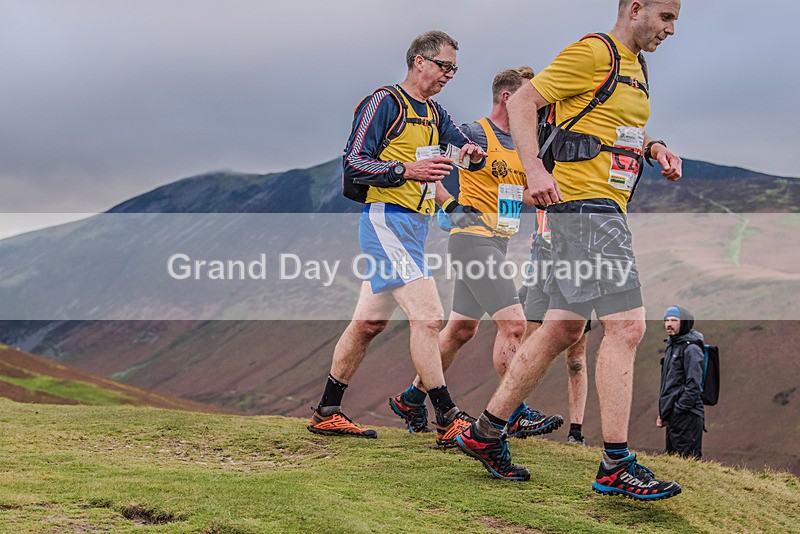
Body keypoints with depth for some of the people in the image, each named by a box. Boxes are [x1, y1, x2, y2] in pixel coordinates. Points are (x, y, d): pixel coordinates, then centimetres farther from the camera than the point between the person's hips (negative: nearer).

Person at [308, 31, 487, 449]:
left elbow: (466, 152, 14)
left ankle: (326, 414, 19)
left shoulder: (434, 114, 19)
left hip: (414, 225, 9)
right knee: (428, 317, -16)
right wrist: (406, 170, -24)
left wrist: (473, 155, -10)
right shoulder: (385, 102, -7)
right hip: (387, 221, -9)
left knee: (369, 322, 12)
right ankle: (448, 421, -15)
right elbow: (353, 163, -12)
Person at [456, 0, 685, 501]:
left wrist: (654, 147, 14)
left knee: (562, 329, 11)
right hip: (584, 201, -10)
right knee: (626, 325, -14)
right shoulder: (593, 52, -8)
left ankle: (486, 433, 19)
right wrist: (536, 169, -22)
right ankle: (616, 466, -10)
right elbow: (522, 101, -11)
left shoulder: (635, 65, 21)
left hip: (606, 209, 10)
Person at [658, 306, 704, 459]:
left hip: (687, 417, -10)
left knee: (686, 458, -12)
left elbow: (694, 386, -18)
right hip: (673, 417, 10)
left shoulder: (691, 348, -11)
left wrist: (679, 409, -18)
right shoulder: (671, 347, 19)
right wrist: (662, 413, 20)